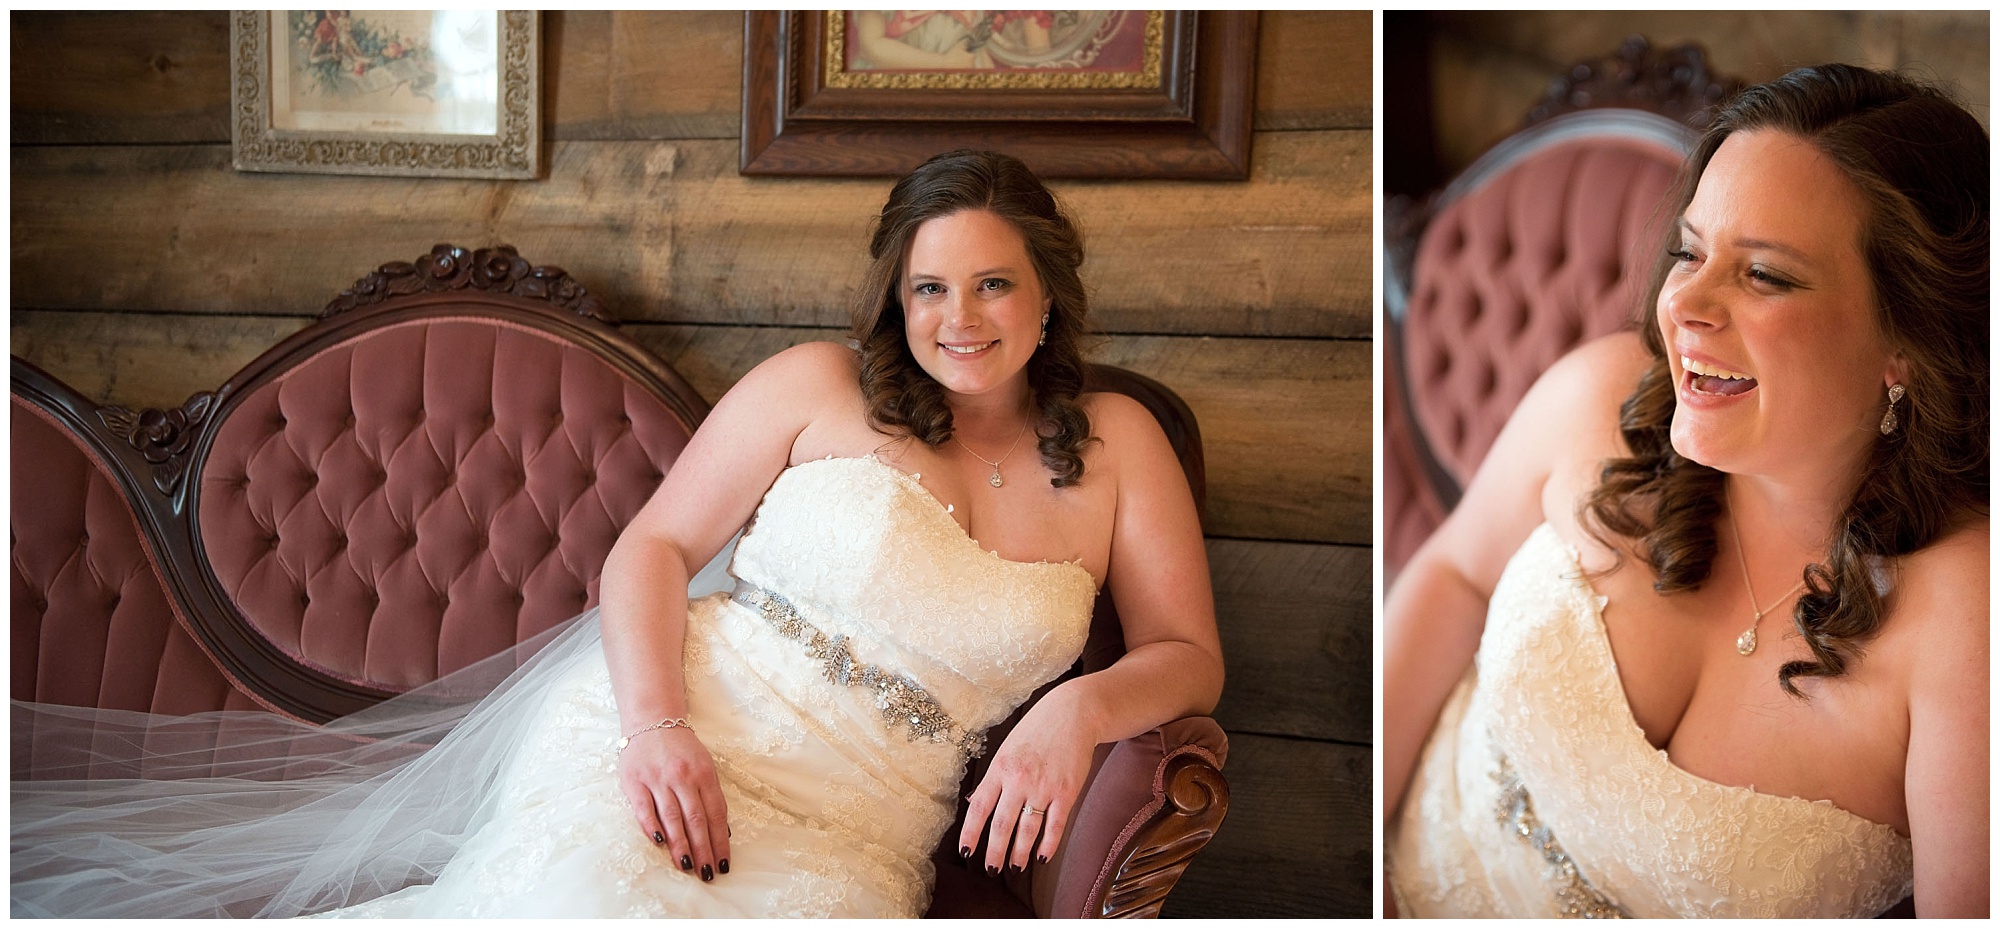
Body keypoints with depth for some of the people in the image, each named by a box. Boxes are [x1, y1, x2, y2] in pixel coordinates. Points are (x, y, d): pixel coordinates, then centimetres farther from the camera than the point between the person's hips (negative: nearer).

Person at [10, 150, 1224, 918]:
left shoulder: (1116, 445, 9)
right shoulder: (816, 387, 5)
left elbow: (1191, 655, 8)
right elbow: (654, 546, 6)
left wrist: (1080, 707, -15)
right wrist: (655, 722, -14)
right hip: (660, 741, -1)